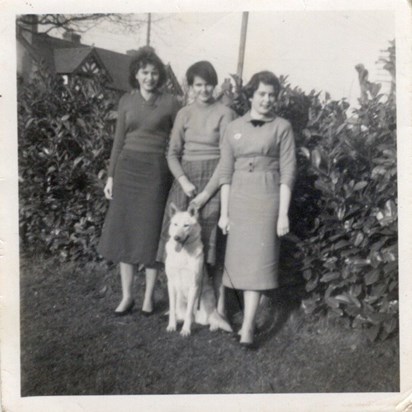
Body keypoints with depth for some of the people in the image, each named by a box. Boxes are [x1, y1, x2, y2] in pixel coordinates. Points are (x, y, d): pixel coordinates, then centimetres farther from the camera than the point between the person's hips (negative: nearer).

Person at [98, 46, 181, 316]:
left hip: (156, 171, -3)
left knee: (150, 233, 1)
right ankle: (127, 295, 16)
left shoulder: (170, 103, -1)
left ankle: (149, 296, 16)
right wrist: (111, 175, 7)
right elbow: (119, 141, 11)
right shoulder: (127, 101, 8)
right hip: (128, 168, 3)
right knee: (123, 232, 4)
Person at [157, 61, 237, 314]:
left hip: (212, 181, -4)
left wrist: (206, 193, -13)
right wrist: (184, 181, -8)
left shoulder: (224, 113, -3)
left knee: (209, 245, -5)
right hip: (186, 180, 4)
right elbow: (173, 153, 9)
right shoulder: (184, 114, 10)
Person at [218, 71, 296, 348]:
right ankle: (251, 318, 19)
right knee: (240, 260, 5)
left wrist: (283, 214, -9)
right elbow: (226, 172, 7)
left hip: (267, 198, -3)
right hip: (238, 198, 3)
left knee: (258, 261, -7)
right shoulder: (234, 128, 8)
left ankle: (247, 328, -6)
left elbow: (287, 172, -3)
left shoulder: (282, 127, 0)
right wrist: (224, 212, 3)